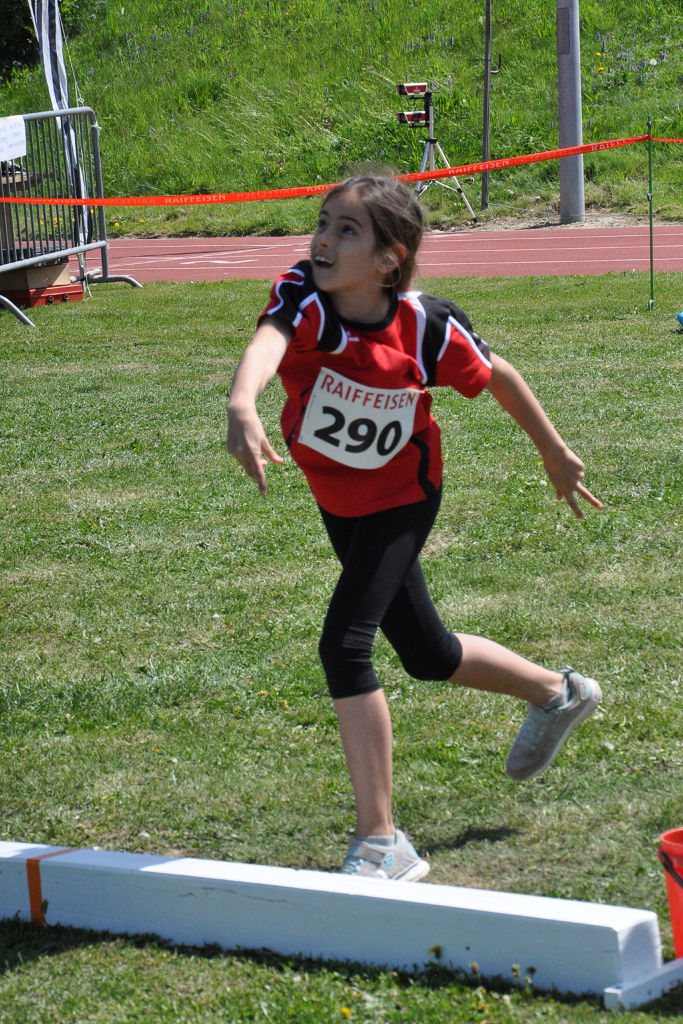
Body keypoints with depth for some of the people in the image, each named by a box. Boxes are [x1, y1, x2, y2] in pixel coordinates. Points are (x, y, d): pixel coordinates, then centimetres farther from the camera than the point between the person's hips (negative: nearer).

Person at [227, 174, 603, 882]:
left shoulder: (425, 325, -25)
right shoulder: (302, 297, -25)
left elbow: (495, 375, -6)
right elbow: (267, 341, -48)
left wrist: (554, 453, 7)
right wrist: (242, 404, -71)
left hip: (401, 499, -4)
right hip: (339, 501, 4)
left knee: (345, 644, -21)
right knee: (426, 653, 21)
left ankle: (379, 843, -12)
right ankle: (556, 693, 51)